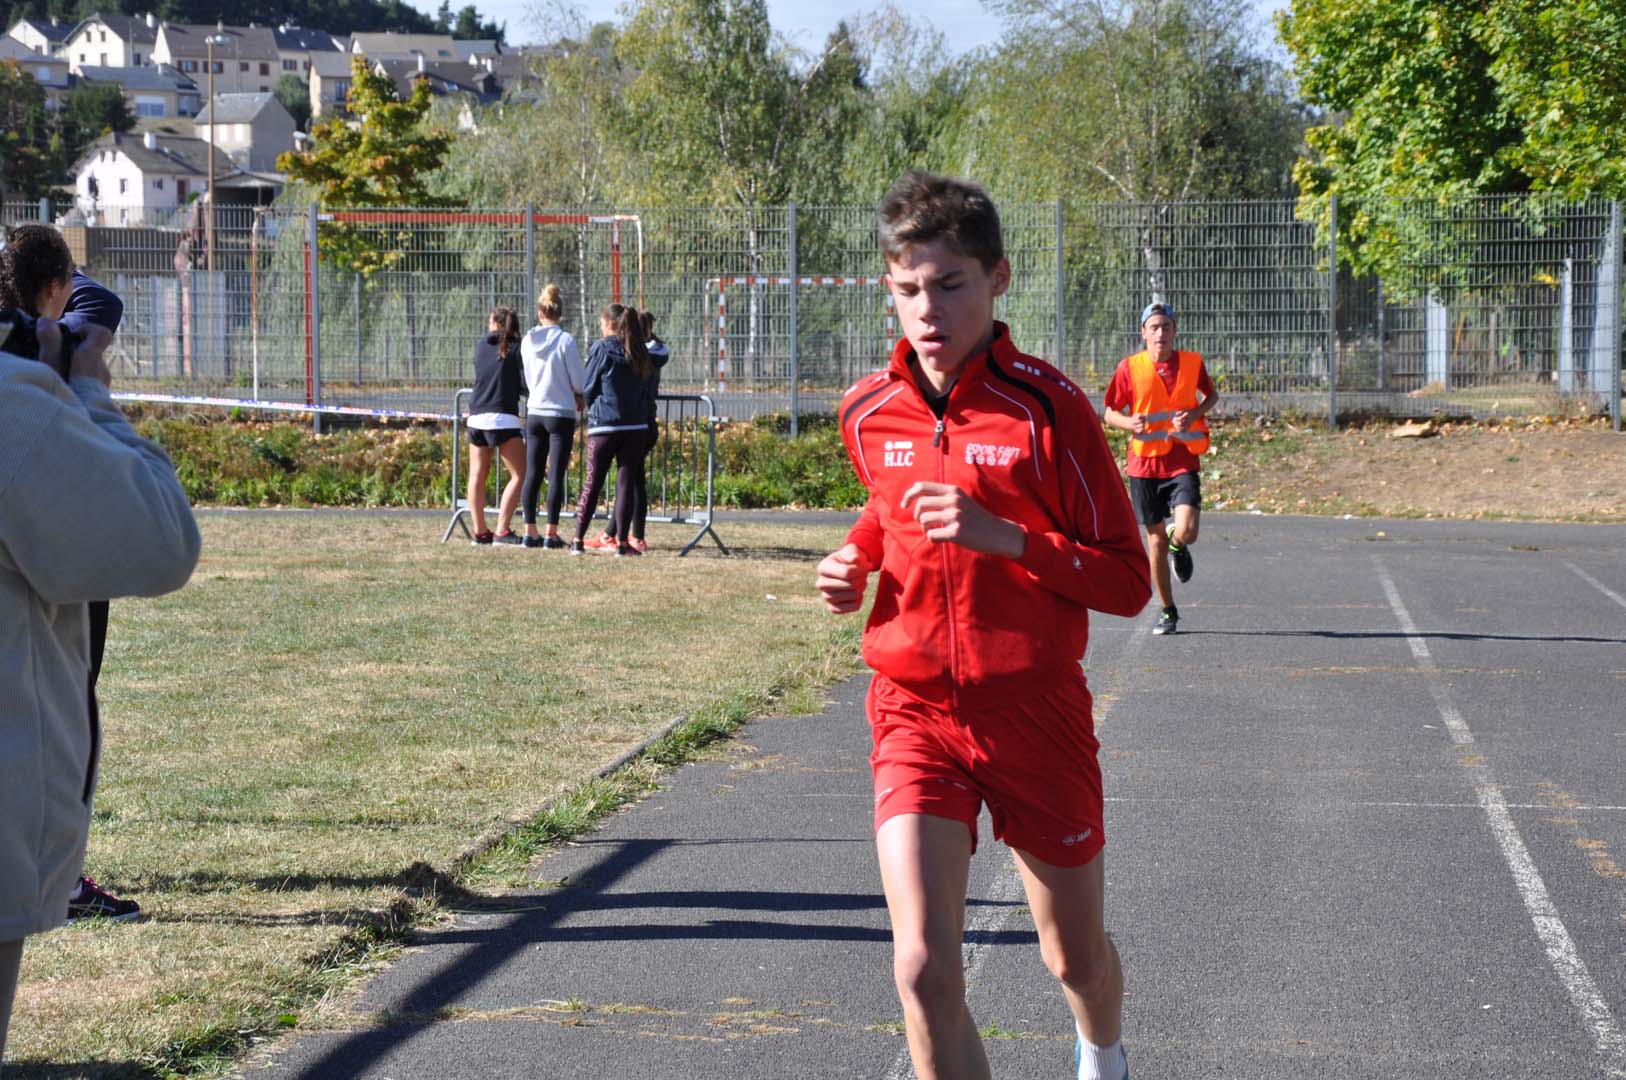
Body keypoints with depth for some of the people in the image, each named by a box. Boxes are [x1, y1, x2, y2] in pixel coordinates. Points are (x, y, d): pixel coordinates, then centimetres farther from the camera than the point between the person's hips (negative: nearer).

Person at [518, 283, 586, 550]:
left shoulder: (528, 341, 3)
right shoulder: (565, 340, -12)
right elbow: (579, 380, -9)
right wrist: (579, 398, 11)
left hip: (534, 413, 4)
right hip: (561, 413, -4)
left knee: (532, 474, 9)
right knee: (556, 476, 0)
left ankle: (530, 532, 9)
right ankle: (551, 534, -1)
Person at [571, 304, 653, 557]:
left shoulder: (602, 349, -4)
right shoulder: (640, 354, 8)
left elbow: (588, 389, -1)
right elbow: (649, 391, 9)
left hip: (604, 425, -3)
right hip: (636, 426, 3)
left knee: (592, 484, 3)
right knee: (625, 484, 4)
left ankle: (578, 540, 3)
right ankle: (622, 541, 1)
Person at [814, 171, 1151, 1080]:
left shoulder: (1047, 407, -12)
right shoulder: (869, 413, 1)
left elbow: (1129, 583, -12)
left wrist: (1003, 536, -25)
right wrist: (859, 559, 3)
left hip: (1036, 710, -2)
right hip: (916, 709, 2)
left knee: (1078, 959, 16)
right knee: (924, 969, -16)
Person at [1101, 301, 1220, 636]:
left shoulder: (1193, 362, 1)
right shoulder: (1129, 367, -2)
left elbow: (1212, 395, 18)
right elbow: (1111, 412, 6)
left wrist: (1195, 414, -4)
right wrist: (1131, 423, -17)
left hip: (1183, 461, 0)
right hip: (1144, 462, 0)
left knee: (1186, 531, -18)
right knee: (1155, 538, 6)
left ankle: (1178, 547, 22)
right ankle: (1167, 611, 20)